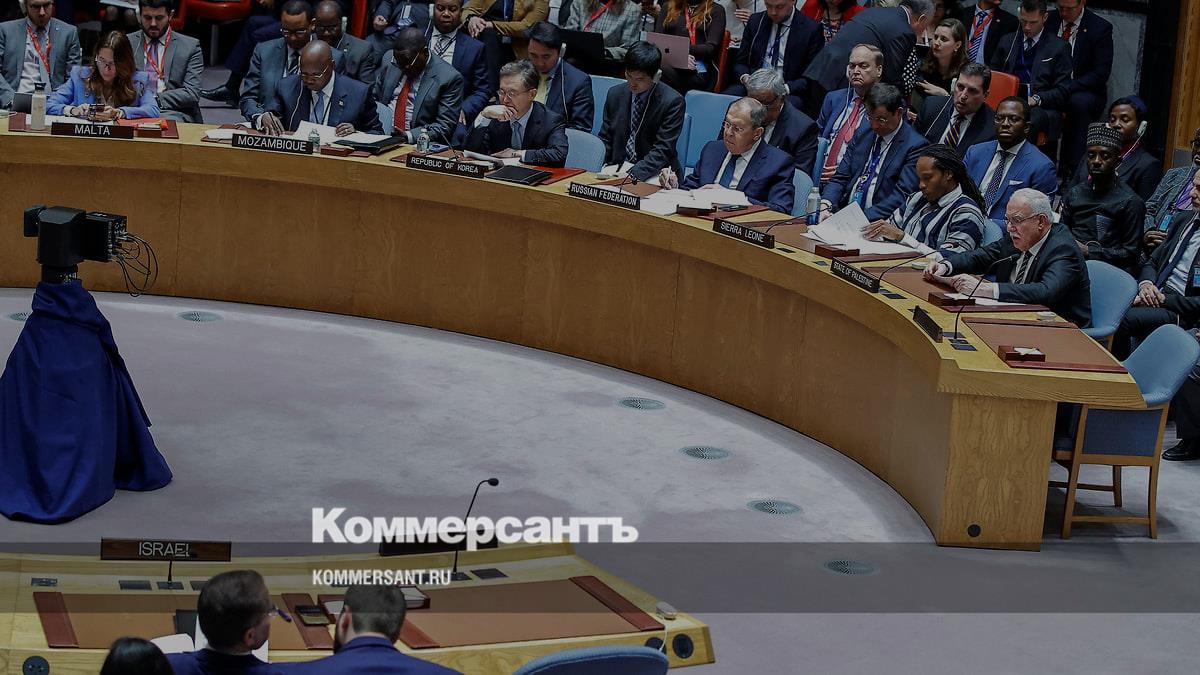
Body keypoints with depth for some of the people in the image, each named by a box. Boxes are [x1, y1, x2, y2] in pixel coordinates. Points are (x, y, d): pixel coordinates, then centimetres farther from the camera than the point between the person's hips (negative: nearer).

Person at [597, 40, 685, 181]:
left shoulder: (672, 101, -9)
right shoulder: (615, 94, 7)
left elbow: (663, 150, -12)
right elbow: (605, 138, 14)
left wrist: (633, 173, -24)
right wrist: (607, 166, -6)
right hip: (617, 170, 4)